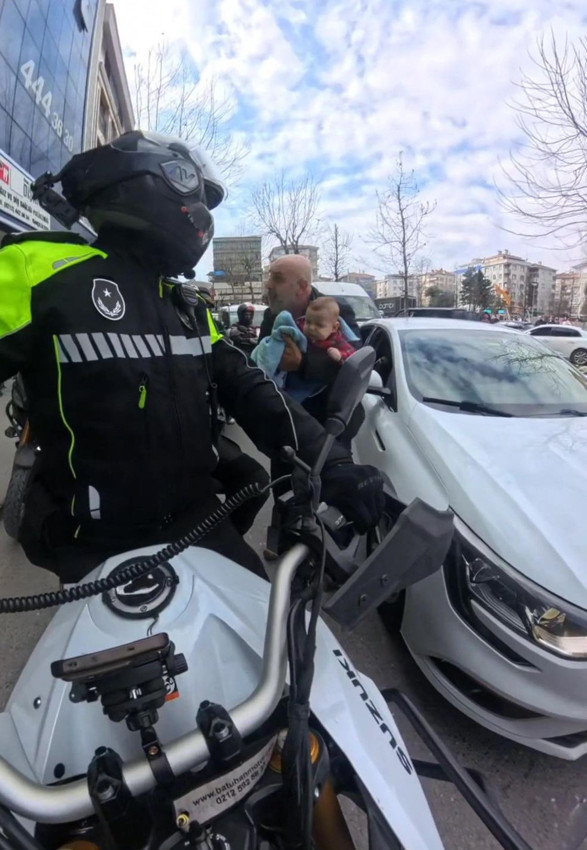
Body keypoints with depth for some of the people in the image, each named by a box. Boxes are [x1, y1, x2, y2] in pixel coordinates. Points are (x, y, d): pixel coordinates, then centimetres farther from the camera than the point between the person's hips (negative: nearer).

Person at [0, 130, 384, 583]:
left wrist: (329, 461, -7)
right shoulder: (40, 268, -12)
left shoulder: (188, 306, 10)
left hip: (199, 520, 6)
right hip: (97, 548, -5)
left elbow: (245, 386, 3)